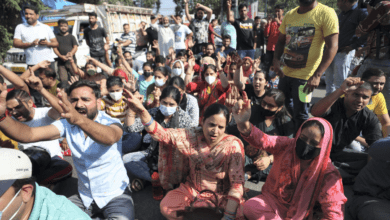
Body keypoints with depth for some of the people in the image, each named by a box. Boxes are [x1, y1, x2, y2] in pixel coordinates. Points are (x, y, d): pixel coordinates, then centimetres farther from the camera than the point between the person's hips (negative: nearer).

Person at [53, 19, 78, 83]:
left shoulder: (71, 36, 11)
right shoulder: (56, 37, 12)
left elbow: (75, 47, 1)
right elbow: (54, 48, 5)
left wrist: (71, 53, -18)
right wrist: (61, 56, -13)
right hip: (61, 62, 1)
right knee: (63, 80, -2)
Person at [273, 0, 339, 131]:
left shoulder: (326, 13, -12)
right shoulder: (289, 15, 6)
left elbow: (332, 47, -17)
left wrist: (317, 75, -26)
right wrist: (276, 60, -6)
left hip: (306, 76, -6)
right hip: (286, 72, 7)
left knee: (300, 115, 1)